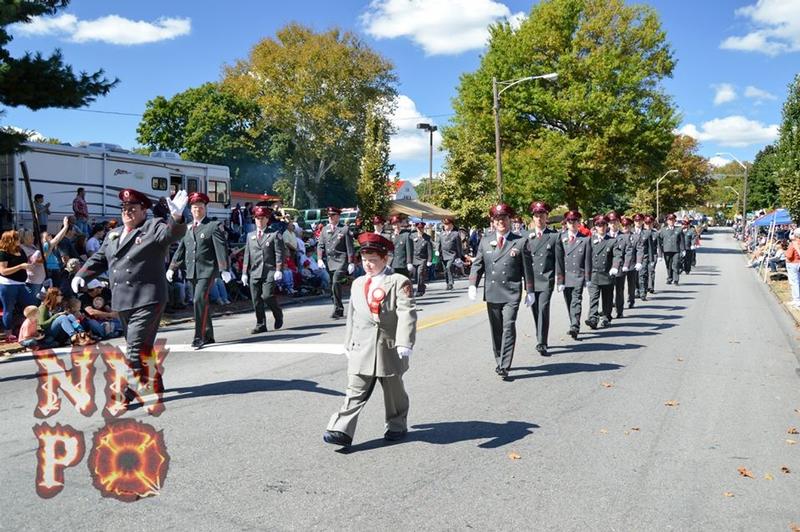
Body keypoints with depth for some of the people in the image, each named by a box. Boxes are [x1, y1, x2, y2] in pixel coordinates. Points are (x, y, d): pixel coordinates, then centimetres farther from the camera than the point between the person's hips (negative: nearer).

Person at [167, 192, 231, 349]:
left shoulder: (214, 226, -2)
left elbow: (221, 249, -8)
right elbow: (180, 249, 17)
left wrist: (224, 270, -16)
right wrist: (171, 268, 11)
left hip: (207, 270, -6)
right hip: (192, 271, 6)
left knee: (199, 300, -17)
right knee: (201, 303, 11)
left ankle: (200, 337, -12)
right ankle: (209, 336, 21)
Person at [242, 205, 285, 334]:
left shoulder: (274, 235, 3)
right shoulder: (250, 236, 16)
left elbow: (279, 254, -2)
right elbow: (247, 255, 15)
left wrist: (279, 270, -10)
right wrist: (244, 273, 9)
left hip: (269, 272, -4)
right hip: (254, 273, 4)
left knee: (267, 296, -15)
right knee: (256, 300, 2)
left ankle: (278, 315, 12)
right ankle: (260, 325, 12)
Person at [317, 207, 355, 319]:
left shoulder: (344, 230, 0)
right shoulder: (325, 230, 13)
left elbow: (350, 248, -1)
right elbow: (320, 245, 11)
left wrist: (351, 263, -6)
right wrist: (320, 259, -3)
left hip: (341, 261, -5)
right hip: (328, 262, 6)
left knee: (336, 282, -22)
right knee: (332, 286, 9)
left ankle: (337, 309, -15)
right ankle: (340, 310, 21)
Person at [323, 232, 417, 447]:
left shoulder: (399, 282, -7)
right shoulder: (358, 284, 11)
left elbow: (407, 314, -15)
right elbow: (352, 316, 17)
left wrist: (405, 344, -24)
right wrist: (349, 344, 17)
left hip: (389, 349, -3)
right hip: (362, 350, 3)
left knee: (394, 392, 13)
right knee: (355, 393, -1)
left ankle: (397, 426, 30)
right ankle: (342, 431, -3)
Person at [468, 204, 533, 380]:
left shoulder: (520, 242, 0)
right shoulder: (485, 241, 8)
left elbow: (527, 268, 3)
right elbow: (477, 264, 8)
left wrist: (530, 291, 2)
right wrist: (473, 285, -6)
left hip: (511, 293, -3)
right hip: (491, 292, 3)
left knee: (508, 328, -11)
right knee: (496, 330, 12)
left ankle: (504, 367, -9)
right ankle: (499, 361, 27)